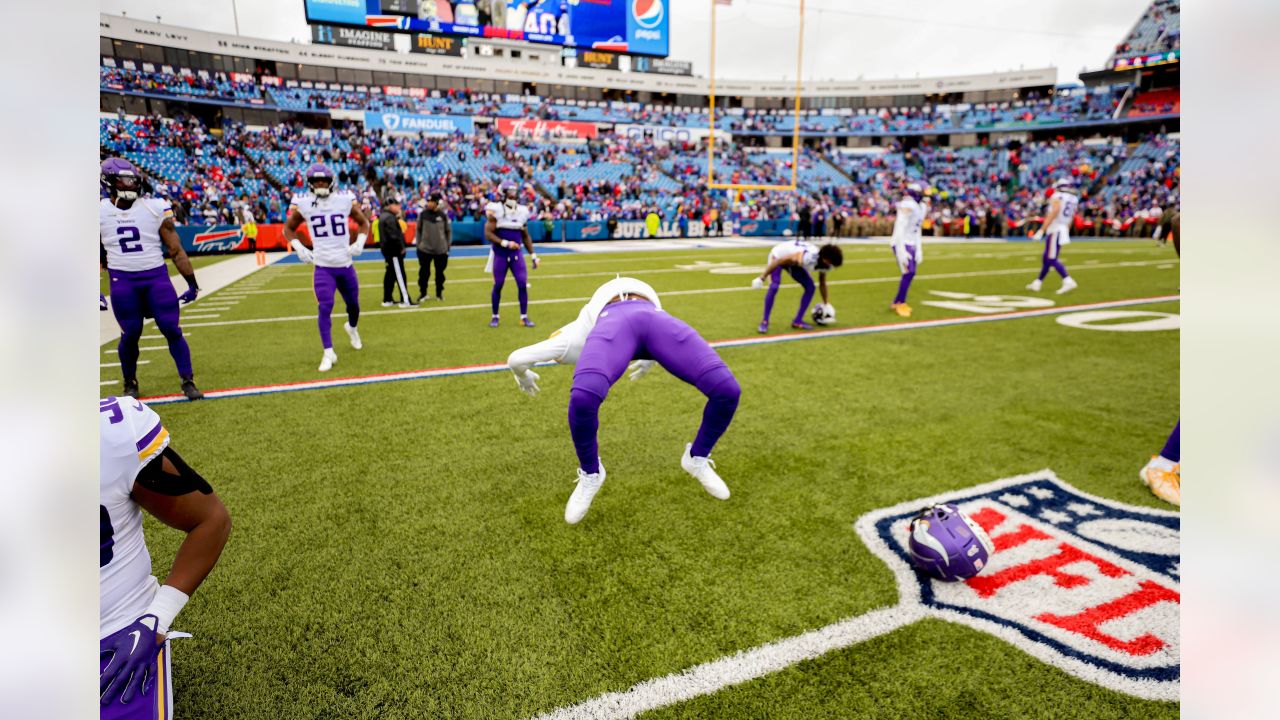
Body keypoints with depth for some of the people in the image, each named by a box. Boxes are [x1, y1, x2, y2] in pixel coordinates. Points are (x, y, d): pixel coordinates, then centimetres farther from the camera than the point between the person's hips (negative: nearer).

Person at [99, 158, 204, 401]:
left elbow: (176, 250, 3)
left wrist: (192, 283, 1)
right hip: (122, 281, 1)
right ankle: (130, 384, 25)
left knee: (172, 330, -4)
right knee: (130, 334, 3)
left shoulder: (155, 208, 0)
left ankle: (188, 382, 6)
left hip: (157, 277, 0)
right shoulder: (100, 212, 3)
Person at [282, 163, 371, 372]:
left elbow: (363, 223, 11)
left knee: (353, 304, 15)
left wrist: (360, 242, -6)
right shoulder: (303, 203, -3)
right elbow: (288, 228, 10)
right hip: (323, 266, -2)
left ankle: (352, 327, 49)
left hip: (345, 264, 2)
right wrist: (299, 248, -6)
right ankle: (328, 353, -5)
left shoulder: (345, 199, -3)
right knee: (325, 307, -13)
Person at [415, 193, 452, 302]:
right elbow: (418, 230, 6)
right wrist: (418, 244, 3)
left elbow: (449, 231, 7)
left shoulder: (443, 215, -1)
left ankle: (439, 293, 22)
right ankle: (423, 293, 15)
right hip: (425, 249, 0)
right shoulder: (423, 214, -1)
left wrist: (448, 245, 3)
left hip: (441, 250, 0)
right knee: (424, 272, 3)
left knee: (440, 272, 8)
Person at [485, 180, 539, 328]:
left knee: (523, 284, -4)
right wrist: (505, 243, -23)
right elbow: (488, 234, -13)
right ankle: (495, 316, 19)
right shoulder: (496, 211, -8)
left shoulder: (521, 212, 7)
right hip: (500, 254, -3)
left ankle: (524, 317, 6)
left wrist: (533, 255, 10)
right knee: (498, 285, 3)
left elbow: (525, 236, 14)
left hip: (516, 254, 4)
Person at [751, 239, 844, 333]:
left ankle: (797, 321, 4)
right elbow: (780, 261, -34)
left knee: (810, 287, -5)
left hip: (794, 260, 7)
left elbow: (822, 283, 3)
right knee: (774, 287, -28)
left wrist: (826, 304, 7)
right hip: (778, 256, -7)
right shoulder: (807, 257, -41)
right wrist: (762, 278, -30)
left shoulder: (825, 263, -15)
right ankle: (765, 322, -16)